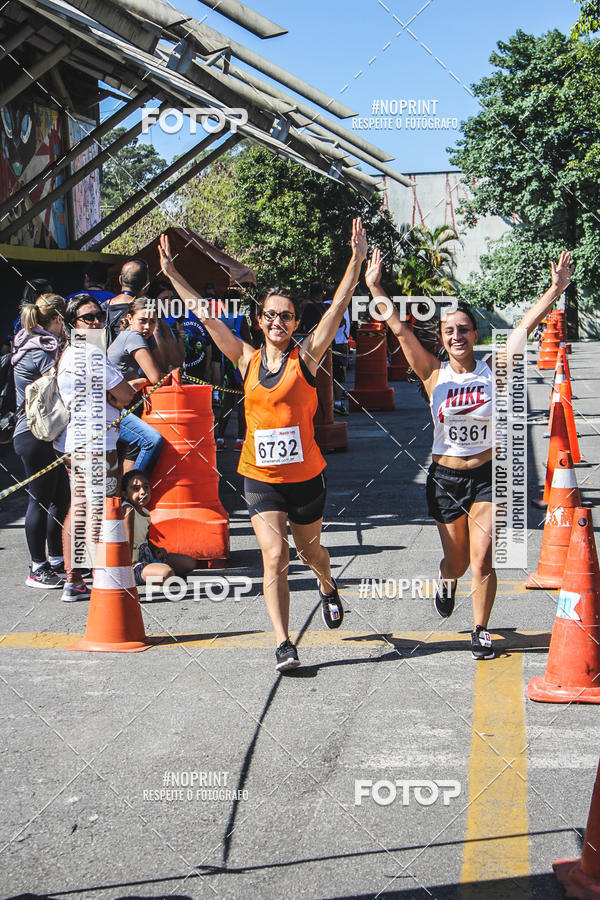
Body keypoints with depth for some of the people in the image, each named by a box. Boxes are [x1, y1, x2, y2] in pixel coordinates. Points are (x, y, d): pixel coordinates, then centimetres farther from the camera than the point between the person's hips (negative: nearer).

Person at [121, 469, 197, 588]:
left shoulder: (145, 512, 12)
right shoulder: (128, 510, -17)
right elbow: (128, 541, -20)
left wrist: (156, 549, 6)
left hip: (148, 556, 10)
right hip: (135, 563, -10)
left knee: (190, 563, 13)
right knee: (167, 573, -36)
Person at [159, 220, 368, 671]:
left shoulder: (306, 356, -3)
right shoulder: (247, 359, 4)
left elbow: (339, 306, -10)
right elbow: (206, 314, 7)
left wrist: (356, 260, -17)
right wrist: (172, 273, 7)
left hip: (305, 475, -1)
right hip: (260, 477, 1)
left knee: (310, 549, 18)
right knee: (275, 557, -10)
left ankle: (328, 588, 52)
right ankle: (283, 644, -6)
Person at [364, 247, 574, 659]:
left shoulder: (493, 371, -4)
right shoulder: (434, 374, -3)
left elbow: (526, 325, -10)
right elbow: (399, 328, -8)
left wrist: (556, 288, -17)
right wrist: (375, 287, -14)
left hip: (487, 475, -1)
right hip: (445, 477, 1)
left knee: (482, 561, -7)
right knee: (457, 560, 14)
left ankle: (481, 630, 13)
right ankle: (447, 581, 51)